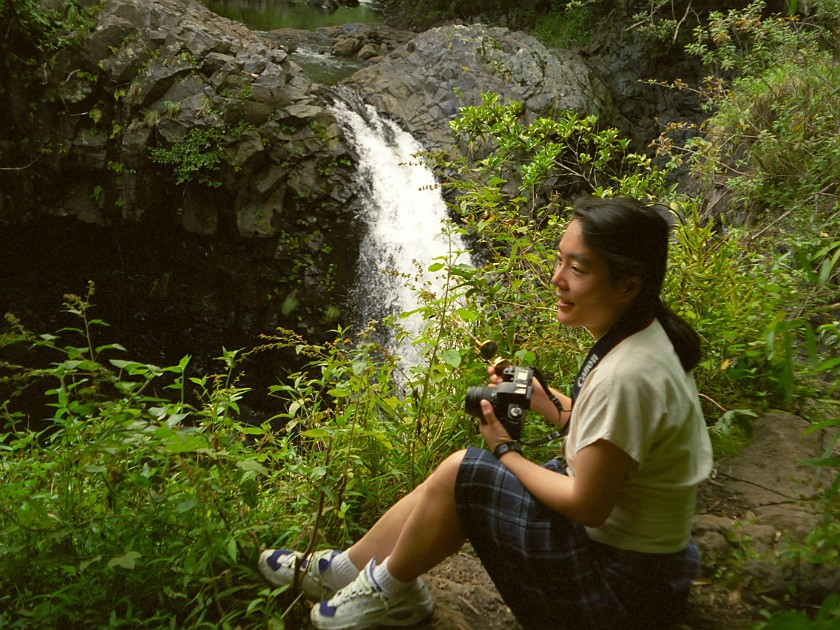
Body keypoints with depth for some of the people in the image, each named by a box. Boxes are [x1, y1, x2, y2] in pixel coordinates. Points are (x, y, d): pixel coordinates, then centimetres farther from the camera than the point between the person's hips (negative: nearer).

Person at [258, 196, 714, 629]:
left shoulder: (628, 376, -31)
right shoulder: (642, 335, -2)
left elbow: (587, 504, -24)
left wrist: (505, 451, -11)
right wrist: (540, 397, -1)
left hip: (624, 585, -9)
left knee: (462, 473, -13)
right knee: (457, 476, 8)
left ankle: (388, 590, 13)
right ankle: (343, 569, 25)